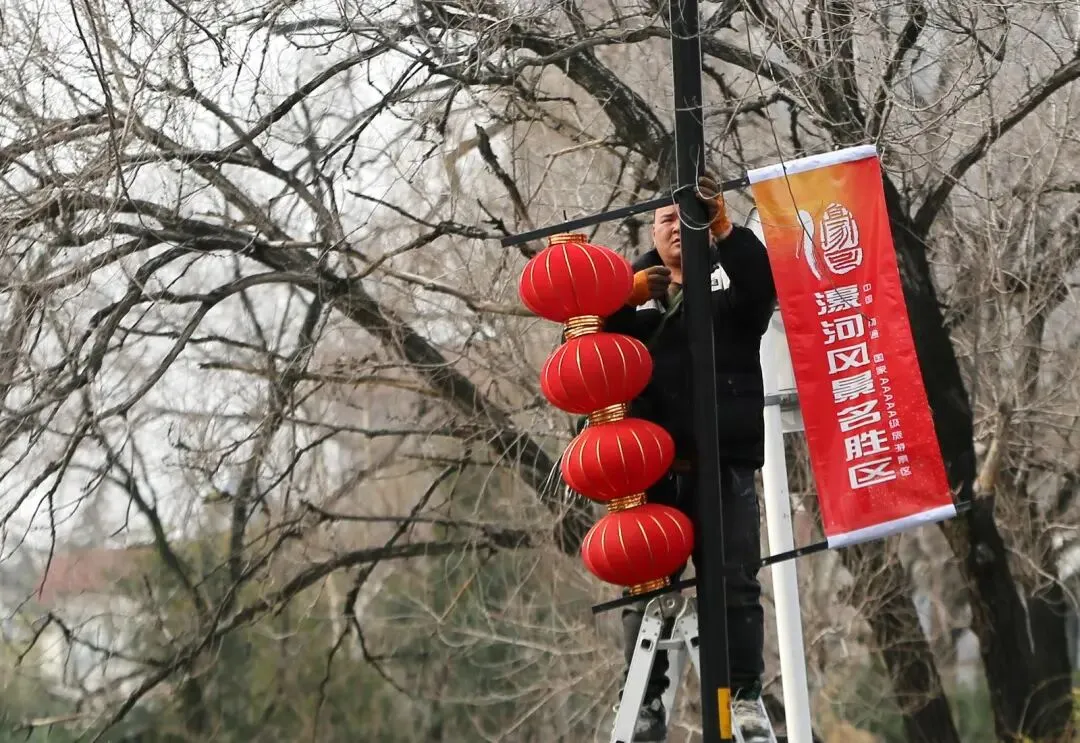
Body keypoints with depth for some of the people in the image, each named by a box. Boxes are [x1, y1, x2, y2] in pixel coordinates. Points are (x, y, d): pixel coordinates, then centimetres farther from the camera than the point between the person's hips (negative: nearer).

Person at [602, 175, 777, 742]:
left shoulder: (731, 277, 11)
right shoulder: (634, 287, 17)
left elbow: (765, 281, -12)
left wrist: (723, 229, -23)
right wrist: (625, 300, -10)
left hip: (724, 463, -2)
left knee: (734, 583, -2)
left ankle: (744, 697, 2)